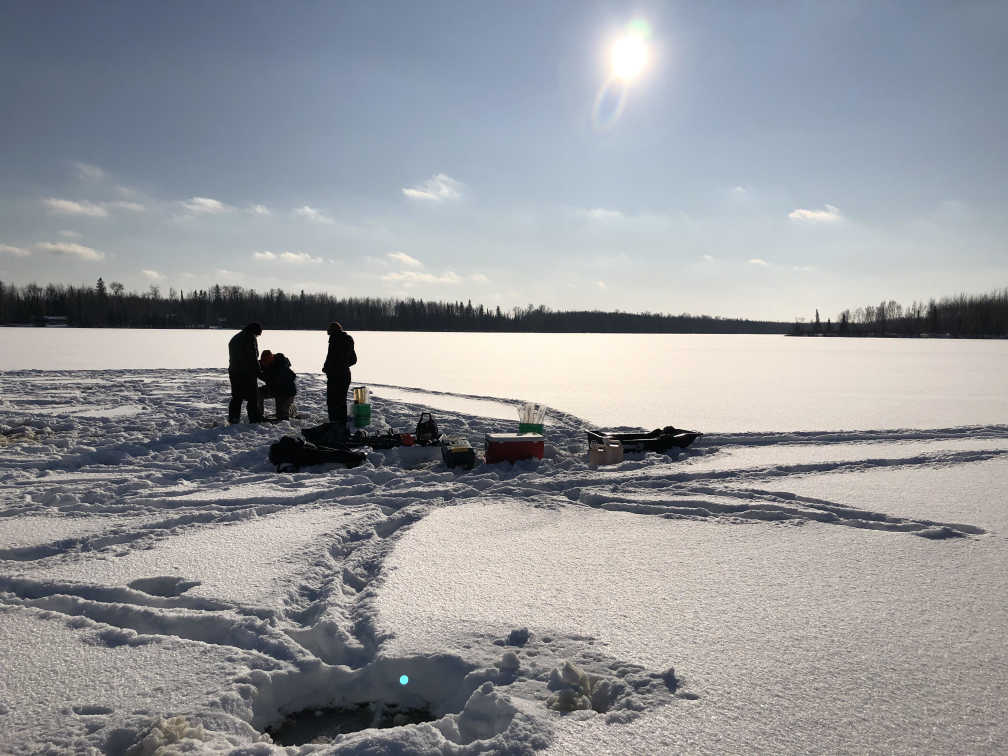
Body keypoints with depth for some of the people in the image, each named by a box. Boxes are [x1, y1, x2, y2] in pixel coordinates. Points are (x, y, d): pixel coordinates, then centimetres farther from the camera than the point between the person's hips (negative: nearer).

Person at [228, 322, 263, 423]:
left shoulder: (234, 339, 20)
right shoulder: (250, 338, -8)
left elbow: (232, 357, 20)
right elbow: (253, 357, -15)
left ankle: (233, 418, 13)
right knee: (253, 397, -3)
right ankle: (254, 419, -5)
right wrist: (258, 371, -9)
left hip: (233, 372, 8)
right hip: (247, 373, -8)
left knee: (236, 397, 13)